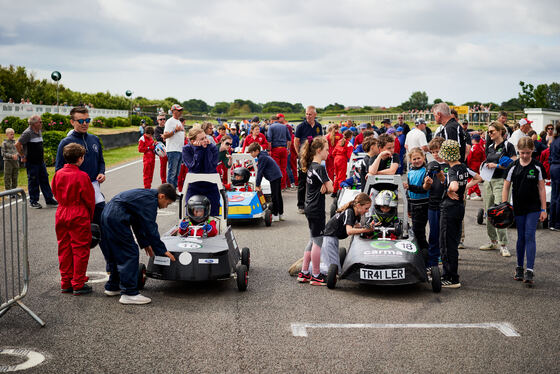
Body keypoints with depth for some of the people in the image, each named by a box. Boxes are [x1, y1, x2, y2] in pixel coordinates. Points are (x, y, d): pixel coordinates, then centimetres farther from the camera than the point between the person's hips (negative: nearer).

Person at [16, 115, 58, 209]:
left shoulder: (39, 132, 12)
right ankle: (33, 201, 10)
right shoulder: (28, 133, -15)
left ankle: (49, 199, 14)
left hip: (40, 161, 8)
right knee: (33, 181, 0)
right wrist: (23, 156, -12)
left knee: (44, 180, 9)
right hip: (31, 162, -8)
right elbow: (17, 144, -18)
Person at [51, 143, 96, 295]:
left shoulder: (58, 174, 2)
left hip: (61, 215, 6)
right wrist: (90, 215, 7)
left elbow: (55, 192, 14)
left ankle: (66, 284, 18)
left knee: (64, 249, 13)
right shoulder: (82, 176, -15)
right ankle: (78, 284, 5)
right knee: (80, 250, 2)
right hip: (79, 216, -6)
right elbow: (89, 199, -9)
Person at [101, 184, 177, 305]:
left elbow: (138, 223, 30)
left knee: (115, 253, 21)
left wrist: (145, 243, 33)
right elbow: (151, 228, -12)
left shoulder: (145, 195, 21)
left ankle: (112, 287, 32)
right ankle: (129, 293, -6)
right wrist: (162, 250, -6)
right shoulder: (150, 200, -10)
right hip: (116, 219, -11)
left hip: (107, 215, 11)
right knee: (130, 254, -7)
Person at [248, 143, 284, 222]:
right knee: (278, 196, 14)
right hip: (277, 176, 10)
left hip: (274, 178, -10)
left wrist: (257, 185, -13)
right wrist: (258, 183, 20)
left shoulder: (261, 157, -14)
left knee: (274, 196, -6)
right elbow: (260, 171, 21)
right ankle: (281, 214, 21)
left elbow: (260, 172, -15)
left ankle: (275, 216, -2)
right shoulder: (263, 155, 17)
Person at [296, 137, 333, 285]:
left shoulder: (310, 166, 10)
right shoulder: (320, 168, -17)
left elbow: (328, 182, 8)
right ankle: (316, 276, 7)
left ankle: (304, 273, 21)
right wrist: (326, 187, 3)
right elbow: (330, 189, -16)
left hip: (310, 208, 9)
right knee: (318, 241, 0)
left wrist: (325, 185, -11)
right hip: (317, 210, -9)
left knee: (313, 240, 17)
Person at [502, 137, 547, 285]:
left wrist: (543, 209, 0)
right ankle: (519, 268, 22)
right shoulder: (513, 167, 0)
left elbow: (541, 188, 2)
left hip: (533, 208, -2)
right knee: (521, 237, 9)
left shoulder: (537, 167, -2)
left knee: (530, 237, -8)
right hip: (518, 208, 2)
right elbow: (506, 187, 5)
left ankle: (530, 271, -10)